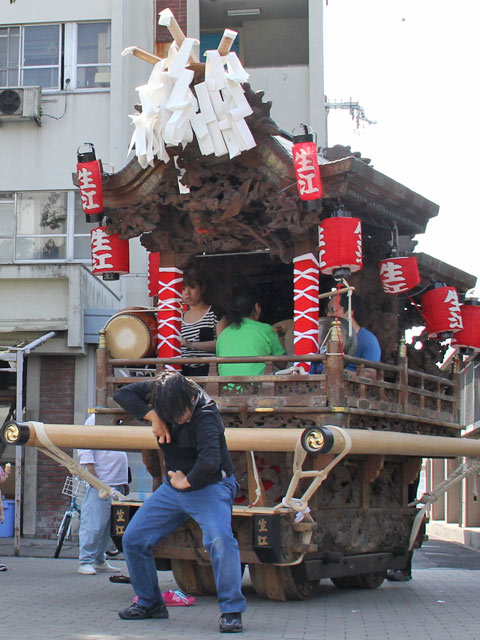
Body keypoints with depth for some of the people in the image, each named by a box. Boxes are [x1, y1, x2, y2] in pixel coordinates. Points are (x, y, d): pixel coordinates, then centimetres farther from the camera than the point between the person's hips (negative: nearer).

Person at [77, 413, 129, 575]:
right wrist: (90, 469, -20)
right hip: (100, 482, -8)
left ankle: (99, 560, 17)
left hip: (117, 483, 8)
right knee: (94, 524, -9)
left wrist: (125, 480, 22)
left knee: (109, 524, 9)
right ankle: (85, 562, -4)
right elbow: (84, 446, -11)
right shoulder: (95, 418, -3)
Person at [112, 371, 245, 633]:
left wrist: (186, 481, -23)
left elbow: (210, 462, -40)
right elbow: (123, 394, -10)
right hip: (173, 486, 7)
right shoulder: (160, 391, -9)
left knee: (220, 539, -31)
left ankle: (231, 611, -20)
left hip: (209, 487, -7)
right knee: (133, 540, 5)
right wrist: (152, 416, -22)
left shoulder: (205, 416, -29)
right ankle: (150, 603, 21)